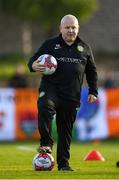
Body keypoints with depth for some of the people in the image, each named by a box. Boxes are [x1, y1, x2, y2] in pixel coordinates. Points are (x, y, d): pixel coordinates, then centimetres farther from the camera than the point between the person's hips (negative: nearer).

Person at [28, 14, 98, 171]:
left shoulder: (84, 49, 14)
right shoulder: (50, 44, 7)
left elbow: (92, 71, 22)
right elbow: (34, 59, 9)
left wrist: (93, 92, 14)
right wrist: (33, 66, -16)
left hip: (72, 96, 3)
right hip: (50, 88, -3)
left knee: (66, 129, 5)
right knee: (44, 106, -35)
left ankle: (63, 163, 14)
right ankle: (46, 143, -27)